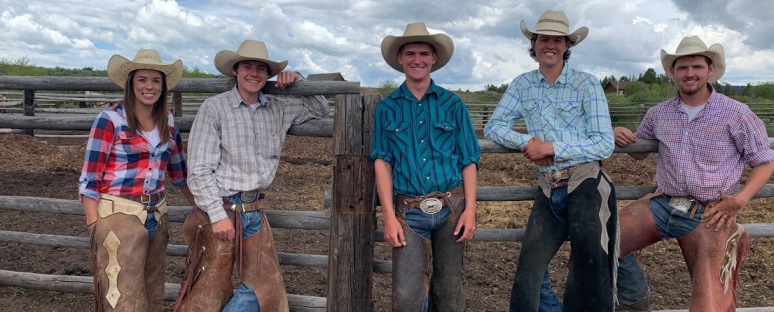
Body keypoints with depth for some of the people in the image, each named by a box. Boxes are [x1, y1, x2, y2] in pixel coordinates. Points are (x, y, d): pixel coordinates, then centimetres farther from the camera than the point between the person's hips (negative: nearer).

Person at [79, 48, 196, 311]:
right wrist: (95, 228, -13)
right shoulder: (110, 119, -10)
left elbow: (179, 171, 18)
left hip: (156, 216, 6)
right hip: (119, 216, -6)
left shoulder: (168, 121, 7)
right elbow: (90, 178, -10)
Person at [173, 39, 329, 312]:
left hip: (254, 211, 6)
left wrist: (297, 80, 4)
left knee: (267, 288, 8)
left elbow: (319, 109, 19)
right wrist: (219, 216, -17)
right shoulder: (214, 108, -7)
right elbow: (199, 170, -11)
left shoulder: (277, 109, 8)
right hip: (219, 210, -5)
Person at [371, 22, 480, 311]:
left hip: (452, 207, 1)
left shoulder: (453, 105, 6)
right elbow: (382, 161, 1)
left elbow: (468, 160, 4)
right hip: (409, 211, -1)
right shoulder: (386, 108, 6)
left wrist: (470, 209, -6)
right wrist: (389, 216, -8)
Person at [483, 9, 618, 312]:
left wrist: (551, 148, -16)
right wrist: (526, 142, -13)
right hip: (548, 189, 3)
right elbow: (493, 126, 4)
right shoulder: (522, 84, 8)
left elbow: (605, 144, -9)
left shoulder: (586, 84, -4)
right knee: (527, 275, 0)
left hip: (586, 183, -3)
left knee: (590, 277, 1)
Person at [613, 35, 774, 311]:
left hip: (710, 213, -3)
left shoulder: (736, 113, -2)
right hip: (661, 204, 3)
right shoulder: (658, 113, 8)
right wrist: (622, 137, 0)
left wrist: (740, 199, -11)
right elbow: (639, 152, 23)